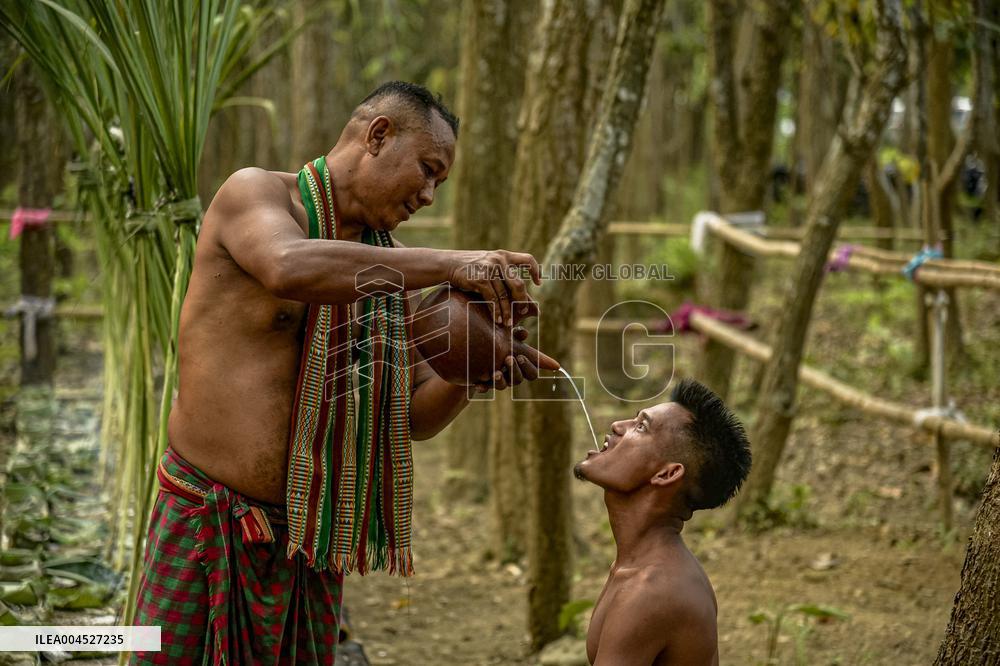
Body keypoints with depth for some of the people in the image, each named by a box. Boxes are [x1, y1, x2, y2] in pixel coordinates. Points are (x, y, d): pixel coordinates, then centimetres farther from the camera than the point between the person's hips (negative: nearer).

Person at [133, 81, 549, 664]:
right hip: (207, 524, -5)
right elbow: (290, 268, -31)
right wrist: (450, 265, -30)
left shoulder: (392, 266, 10)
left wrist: (474, 372, -11)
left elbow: (414, 419, 10)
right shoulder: (254, 194, -7)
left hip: (310, 540, 5)